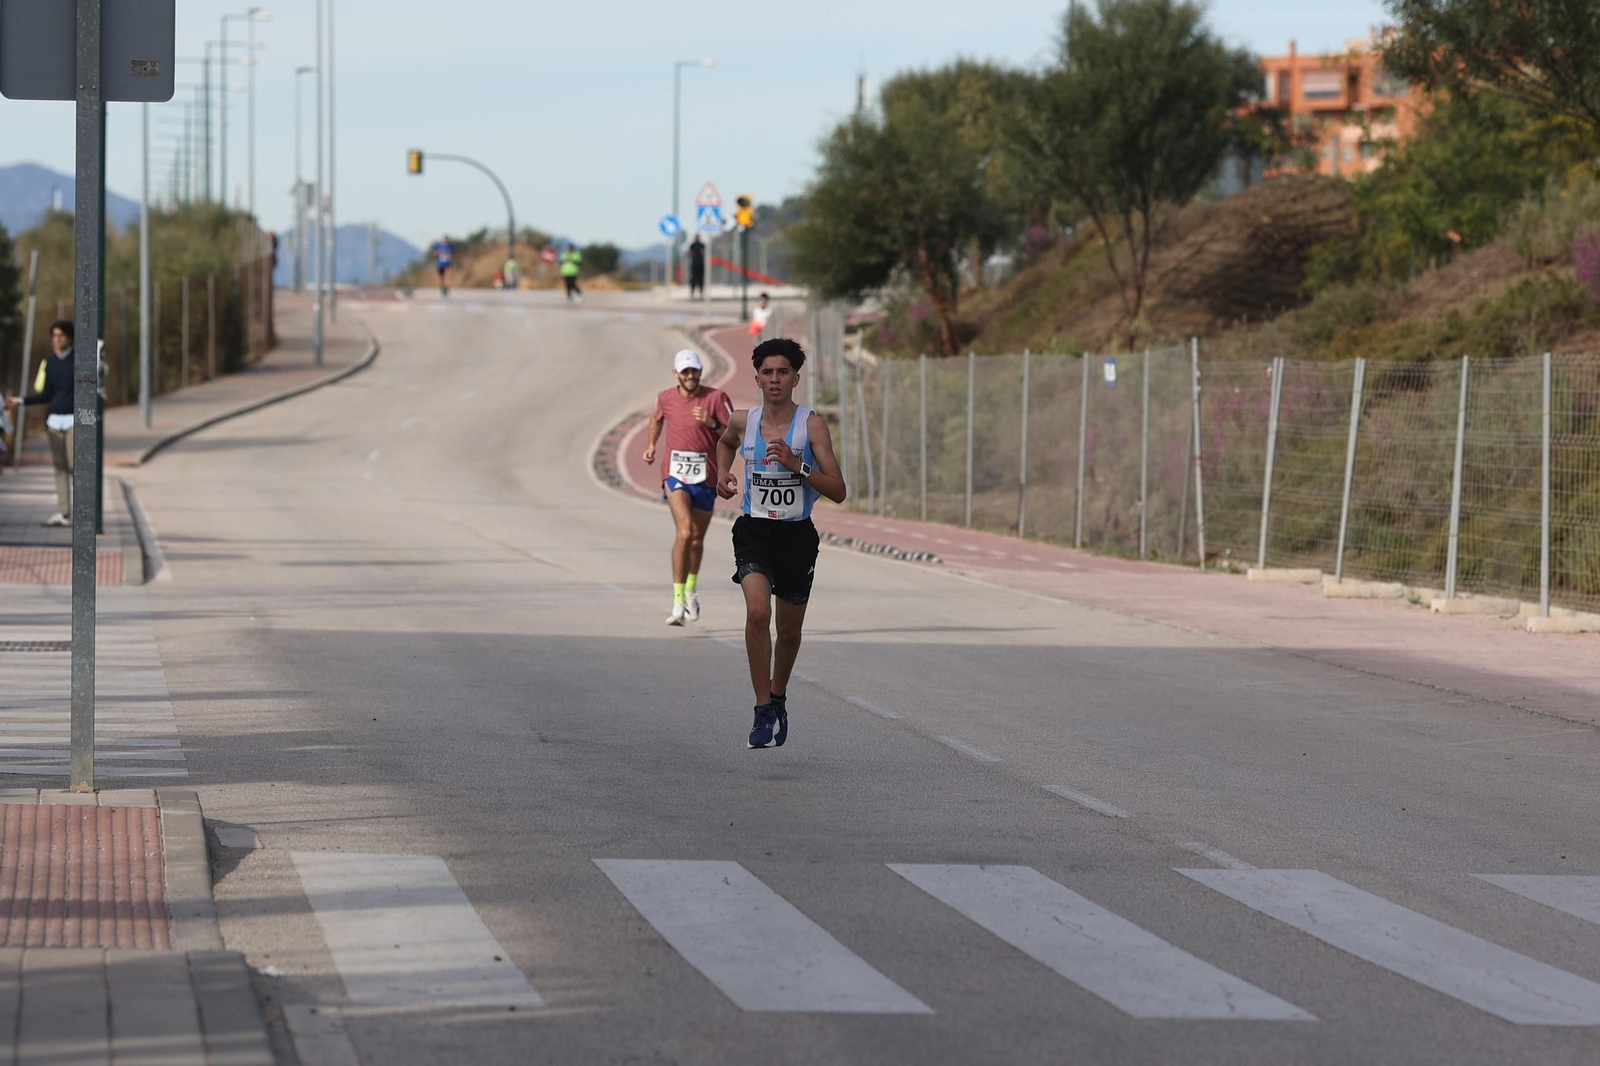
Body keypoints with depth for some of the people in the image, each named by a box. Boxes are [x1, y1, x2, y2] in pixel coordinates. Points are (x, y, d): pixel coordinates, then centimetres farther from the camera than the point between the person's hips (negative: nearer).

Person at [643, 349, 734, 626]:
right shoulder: (666, 398, 2)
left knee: (697, 539, 15)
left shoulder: (716, 398, -5)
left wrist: (712, 424, -22)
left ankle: (691, 590, 41)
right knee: (684, 532, -21)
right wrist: (652, 445, 18)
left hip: (706, 477, 1)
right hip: (675, 474, -1)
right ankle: (678, 600, -21)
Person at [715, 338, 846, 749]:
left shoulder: (811, 424, -9)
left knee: (790, 629, 14)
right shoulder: (743, 421, 0)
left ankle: (778, 696, 43)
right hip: (753, 531, 0)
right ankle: (763, 712, -18)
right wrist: (723, 475, 8)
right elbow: (725, 442, 27)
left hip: (797, 534, 0)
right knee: (758, 611, -24)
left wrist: (797, 466, -24)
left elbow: (838, 491, -12)